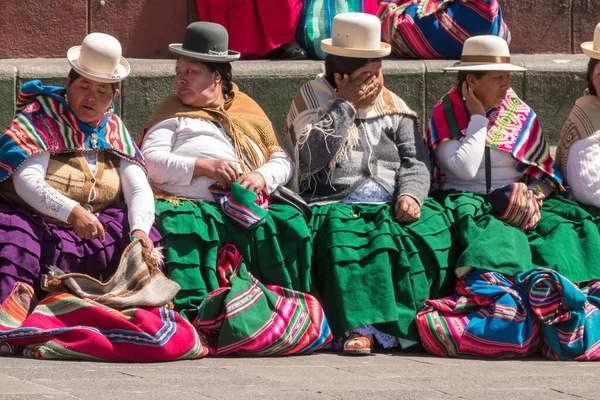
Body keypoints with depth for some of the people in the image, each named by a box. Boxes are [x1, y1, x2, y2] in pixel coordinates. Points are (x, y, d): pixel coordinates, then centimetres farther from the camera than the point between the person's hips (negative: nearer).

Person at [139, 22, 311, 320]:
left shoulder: (247, 110, 27)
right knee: (180, 228, -38)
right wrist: (203, 166, -9)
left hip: (242, 205, 2)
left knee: (289, 225, -27)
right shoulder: (173, 113, 20)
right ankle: (192, 312, -48)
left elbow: (282, 161, 21)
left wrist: (263, 177, -3)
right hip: (185, 204, -2)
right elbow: (151, 160, 4)